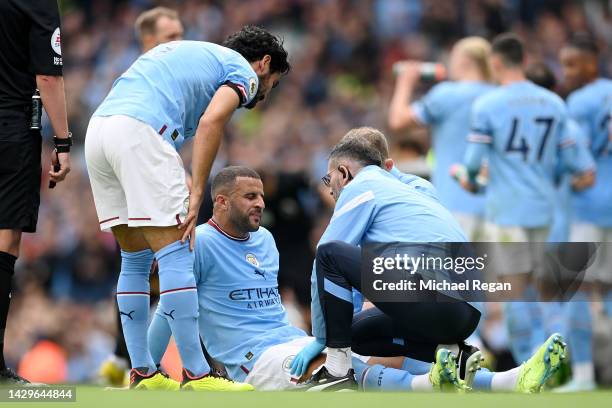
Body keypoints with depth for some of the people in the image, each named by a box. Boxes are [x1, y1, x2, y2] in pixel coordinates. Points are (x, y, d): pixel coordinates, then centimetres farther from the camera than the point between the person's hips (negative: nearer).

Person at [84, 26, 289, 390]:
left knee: (136, 259, 15)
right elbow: (211, 120, -9)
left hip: (98, 126, 8)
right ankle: (196, 377, -8)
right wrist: (196, 195, -11)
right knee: (176, 254, -6)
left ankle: (143, 375, 15)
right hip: (140, 130, -8)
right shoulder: (243, 70, 11)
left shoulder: (190, 52, 35)